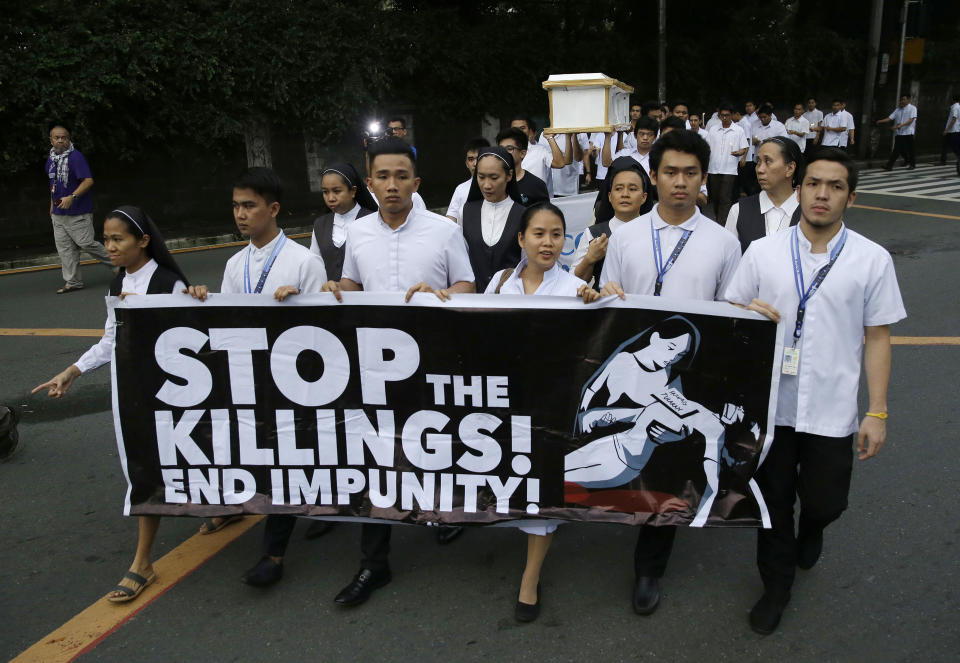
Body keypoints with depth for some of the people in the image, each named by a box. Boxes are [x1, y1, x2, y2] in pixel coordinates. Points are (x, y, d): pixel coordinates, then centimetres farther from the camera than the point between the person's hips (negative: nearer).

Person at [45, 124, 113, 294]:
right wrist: (52, 205, 24)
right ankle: (72, 282, 11)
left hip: (78, 213, -7)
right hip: (58, 214, 8)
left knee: (85, 243, -10)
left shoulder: (76, 156, -11)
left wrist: (72, 197, -29)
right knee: (64, 248, 5)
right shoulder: (51, 159, 14)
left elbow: (89, 181, -20)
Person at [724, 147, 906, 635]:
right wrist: (748, 313, -19)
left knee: (824, 502, 10)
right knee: (774, 503, 13)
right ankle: (776, 586, 37)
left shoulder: (872, 260, -3)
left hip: (832, 410, 0)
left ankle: (812, 529, 48)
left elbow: (877, 338, 0)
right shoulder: (762, 252, -2)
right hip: (770, 404, 1)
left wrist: (877, 412, -3)